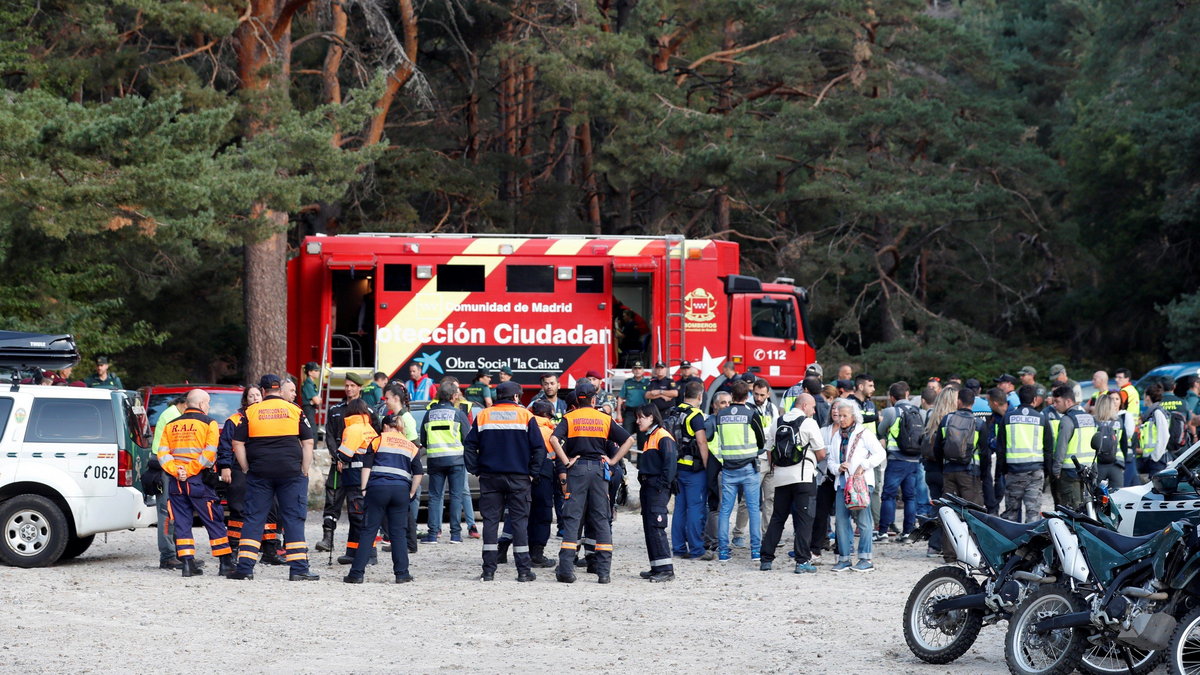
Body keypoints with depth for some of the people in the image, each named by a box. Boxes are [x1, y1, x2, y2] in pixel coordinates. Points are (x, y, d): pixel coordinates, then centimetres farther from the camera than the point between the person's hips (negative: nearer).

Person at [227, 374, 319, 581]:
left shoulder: (251, 411, 4)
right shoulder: (295, 411, 3)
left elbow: (238, 443, 2)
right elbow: (308, 443, 2)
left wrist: (248, 470, 8)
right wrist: (305, 472, 6)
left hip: (259, 473, 0)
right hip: (291, 472, 0)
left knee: (254, 519, 6)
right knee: (293, 520, 2)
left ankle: (244, 567, 3)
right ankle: (299, 570, -1)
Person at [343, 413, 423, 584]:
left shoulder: (378, 440, 12)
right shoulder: (411, 446, 18)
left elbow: (366, 466, 3)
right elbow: (418, 474, 8)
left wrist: (364, 489, 3)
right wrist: (411, 494, 13)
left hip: (378, 488, -2)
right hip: (401, 490, 2)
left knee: (368, 532, 0)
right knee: (398, 534, 8)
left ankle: (357, 573, -3)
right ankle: (401, 573, 5)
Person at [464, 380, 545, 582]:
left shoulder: (483, 416, 5)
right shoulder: (525, 416, -1)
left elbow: (469, 446, 3)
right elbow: (539, 448, -5)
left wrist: (476, 470, 7)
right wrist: (532, 473, 1)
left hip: (489, 477, 2)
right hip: (518, 478, -2)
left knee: (490, 520, 4)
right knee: (519, 520, 3)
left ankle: (488, 570, 1)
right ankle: (524, 570, 1)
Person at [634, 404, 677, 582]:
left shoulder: (663, 437, -10)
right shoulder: (648, 438, 21)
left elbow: (670, 462, -18)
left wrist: (663, 484, -21)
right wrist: (643, 484, 16)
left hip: (658, 488, -10)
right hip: (647, 486, 10)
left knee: (656, 527, -14)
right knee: (648, 527, 10)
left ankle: (666, 569, -15)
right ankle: (656, 567, 15)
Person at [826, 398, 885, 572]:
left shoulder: (864, 433, 0)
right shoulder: (837, 436, 17)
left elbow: (880, 454, -4)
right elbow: (831, 459, 19)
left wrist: (863, 466, -13)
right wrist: (838, 467, -2)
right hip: (842, 482, 6)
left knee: (863, 520, -7)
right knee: (841, 520, 2)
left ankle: (866, 559, -3)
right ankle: (844, 559, 7)